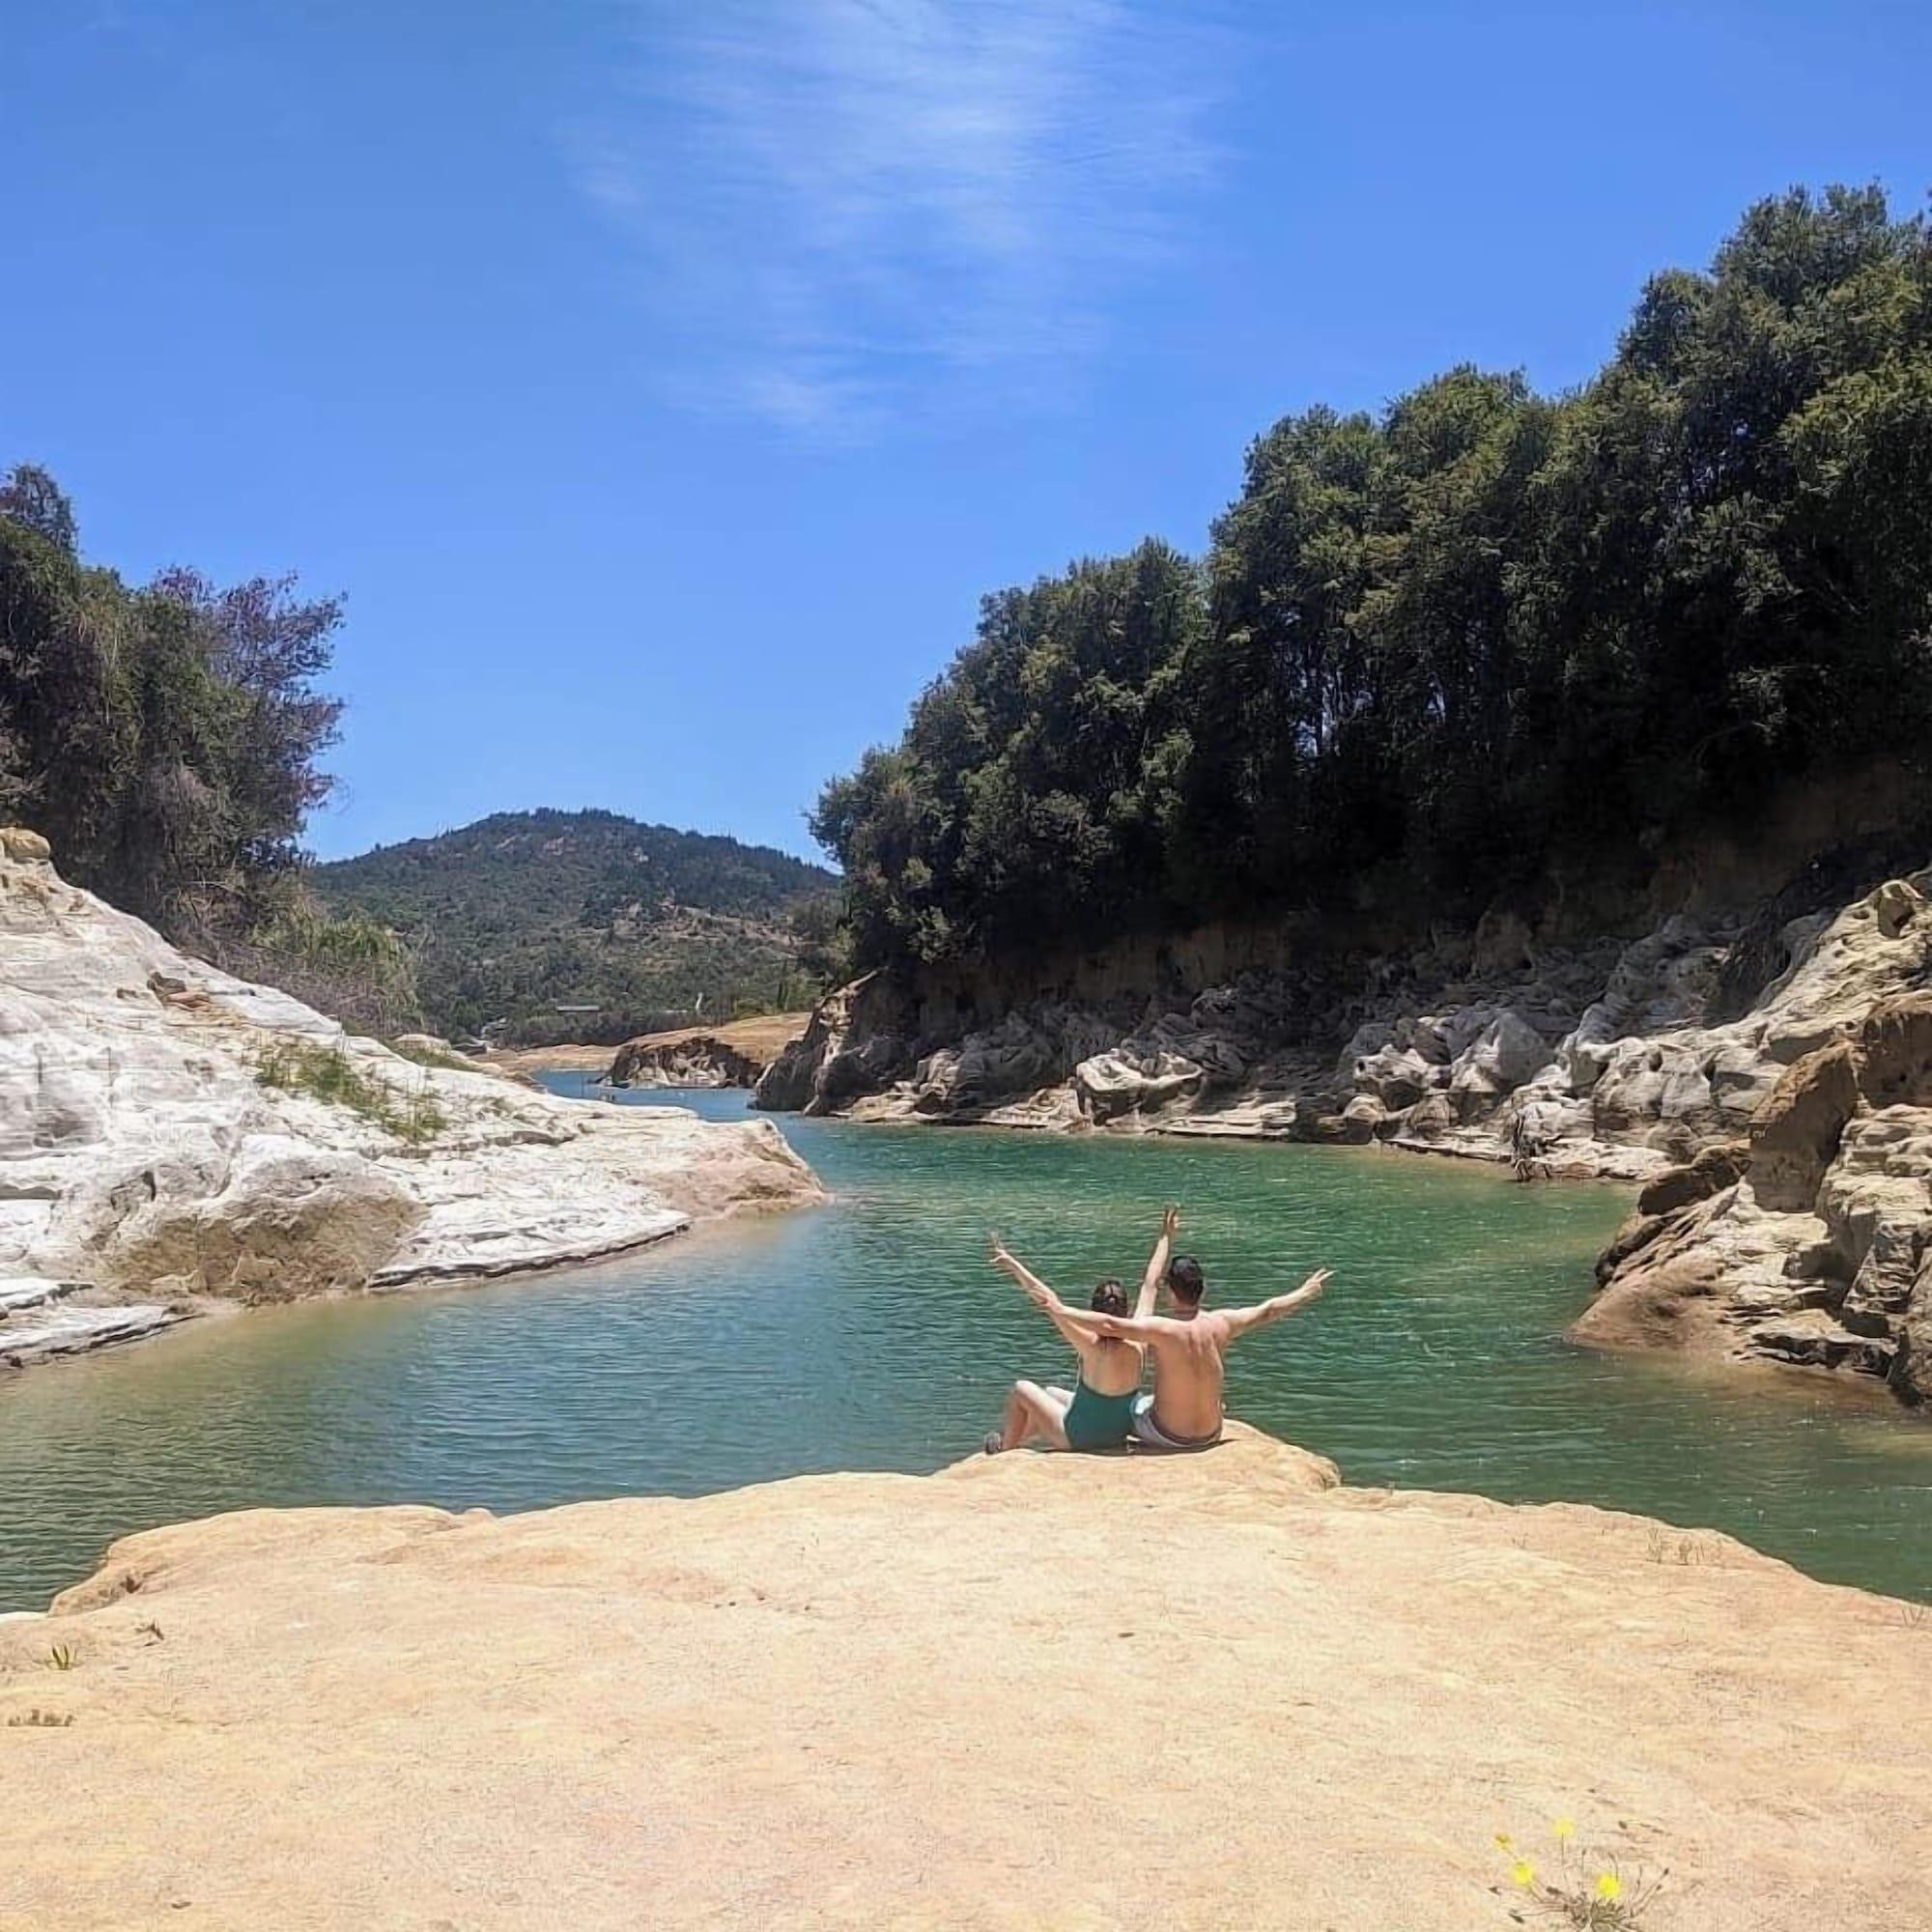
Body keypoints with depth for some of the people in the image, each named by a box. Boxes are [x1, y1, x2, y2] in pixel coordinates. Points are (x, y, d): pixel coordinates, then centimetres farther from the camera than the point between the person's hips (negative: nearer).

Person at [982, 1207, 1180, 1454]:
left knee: (1022, 1390, 15)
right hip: (1120, 1434, 6)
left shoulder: (1094, 1347, -32)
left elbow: (1051, 1305, -35)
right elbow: (1150, 1285, -9)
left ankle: (1005, 1450, 31)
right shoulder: (1137, 1342, -19)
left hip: (1078, 1438, -6)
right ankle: (1010, 1437, 49)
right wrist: (1166, 1237, 1)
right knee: (1052, 1394, 30)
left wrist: (1014, 1264, -34)